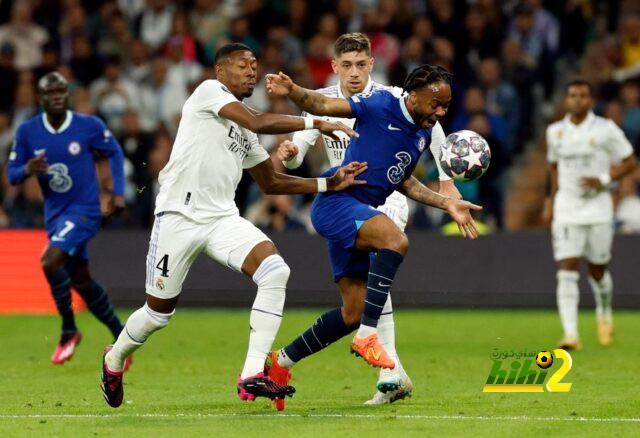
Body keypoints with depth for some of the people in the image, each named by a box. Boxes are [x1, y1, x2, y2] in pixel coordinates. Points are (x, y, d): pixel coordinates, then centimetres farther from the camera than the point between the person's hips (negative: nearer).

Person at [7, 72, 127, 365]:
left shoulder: (89, 126, -9)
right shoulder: (27, 132, -2)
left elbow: (114, 153, 8)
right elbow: (12, 174, 1)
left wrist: (117, 192, 0)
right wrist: (27, 170, -21)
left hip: (85, 210, -5)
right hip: (55, 214, 5)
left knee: (50, 261, -25)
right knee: (81, 281, 11)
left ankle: (69, 331, -8)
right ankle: (121, 337, 28)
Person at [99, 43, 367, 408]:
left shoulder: (246, 131, 19)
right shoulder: (209, 91, -4)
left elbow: (271, 182, 25)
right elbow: (257, 123, -19)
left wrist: (329, 184, 15)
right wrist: (316, 124, -18)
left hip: (222, 219, 6)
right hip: (179, 216, -6)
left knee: (275, 271, -20)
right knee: (159, 312, 4)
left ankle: (253, 376, -20)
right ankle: (114, 359, 37)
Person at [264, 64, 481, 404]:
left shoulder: (423, 134, 13)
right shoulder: (382, 105, -10)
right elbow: (324, 106, -13)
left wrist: (447, 204, 19)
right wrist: (291, 91, -31)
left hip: (358, 214, 9)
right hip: (335, 201, -9)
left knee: (354, 312, 9)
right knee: (396, 240, -36)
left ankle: (281, 362, 25)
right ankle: (367, 336, -32)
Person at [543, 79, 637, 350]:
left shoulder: (606, 130, -6)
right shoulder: (555, 132, 5)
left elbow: (630, 163, -1)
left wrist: (603, 180, -15)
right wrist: (551, 201, 17)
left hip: (598, 209, -2)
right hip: (566, 211, 2)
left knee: (597, 271, 10)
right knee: (566, 272, -12)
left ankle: (604, 315, 41)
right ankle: (570, 334, -18)